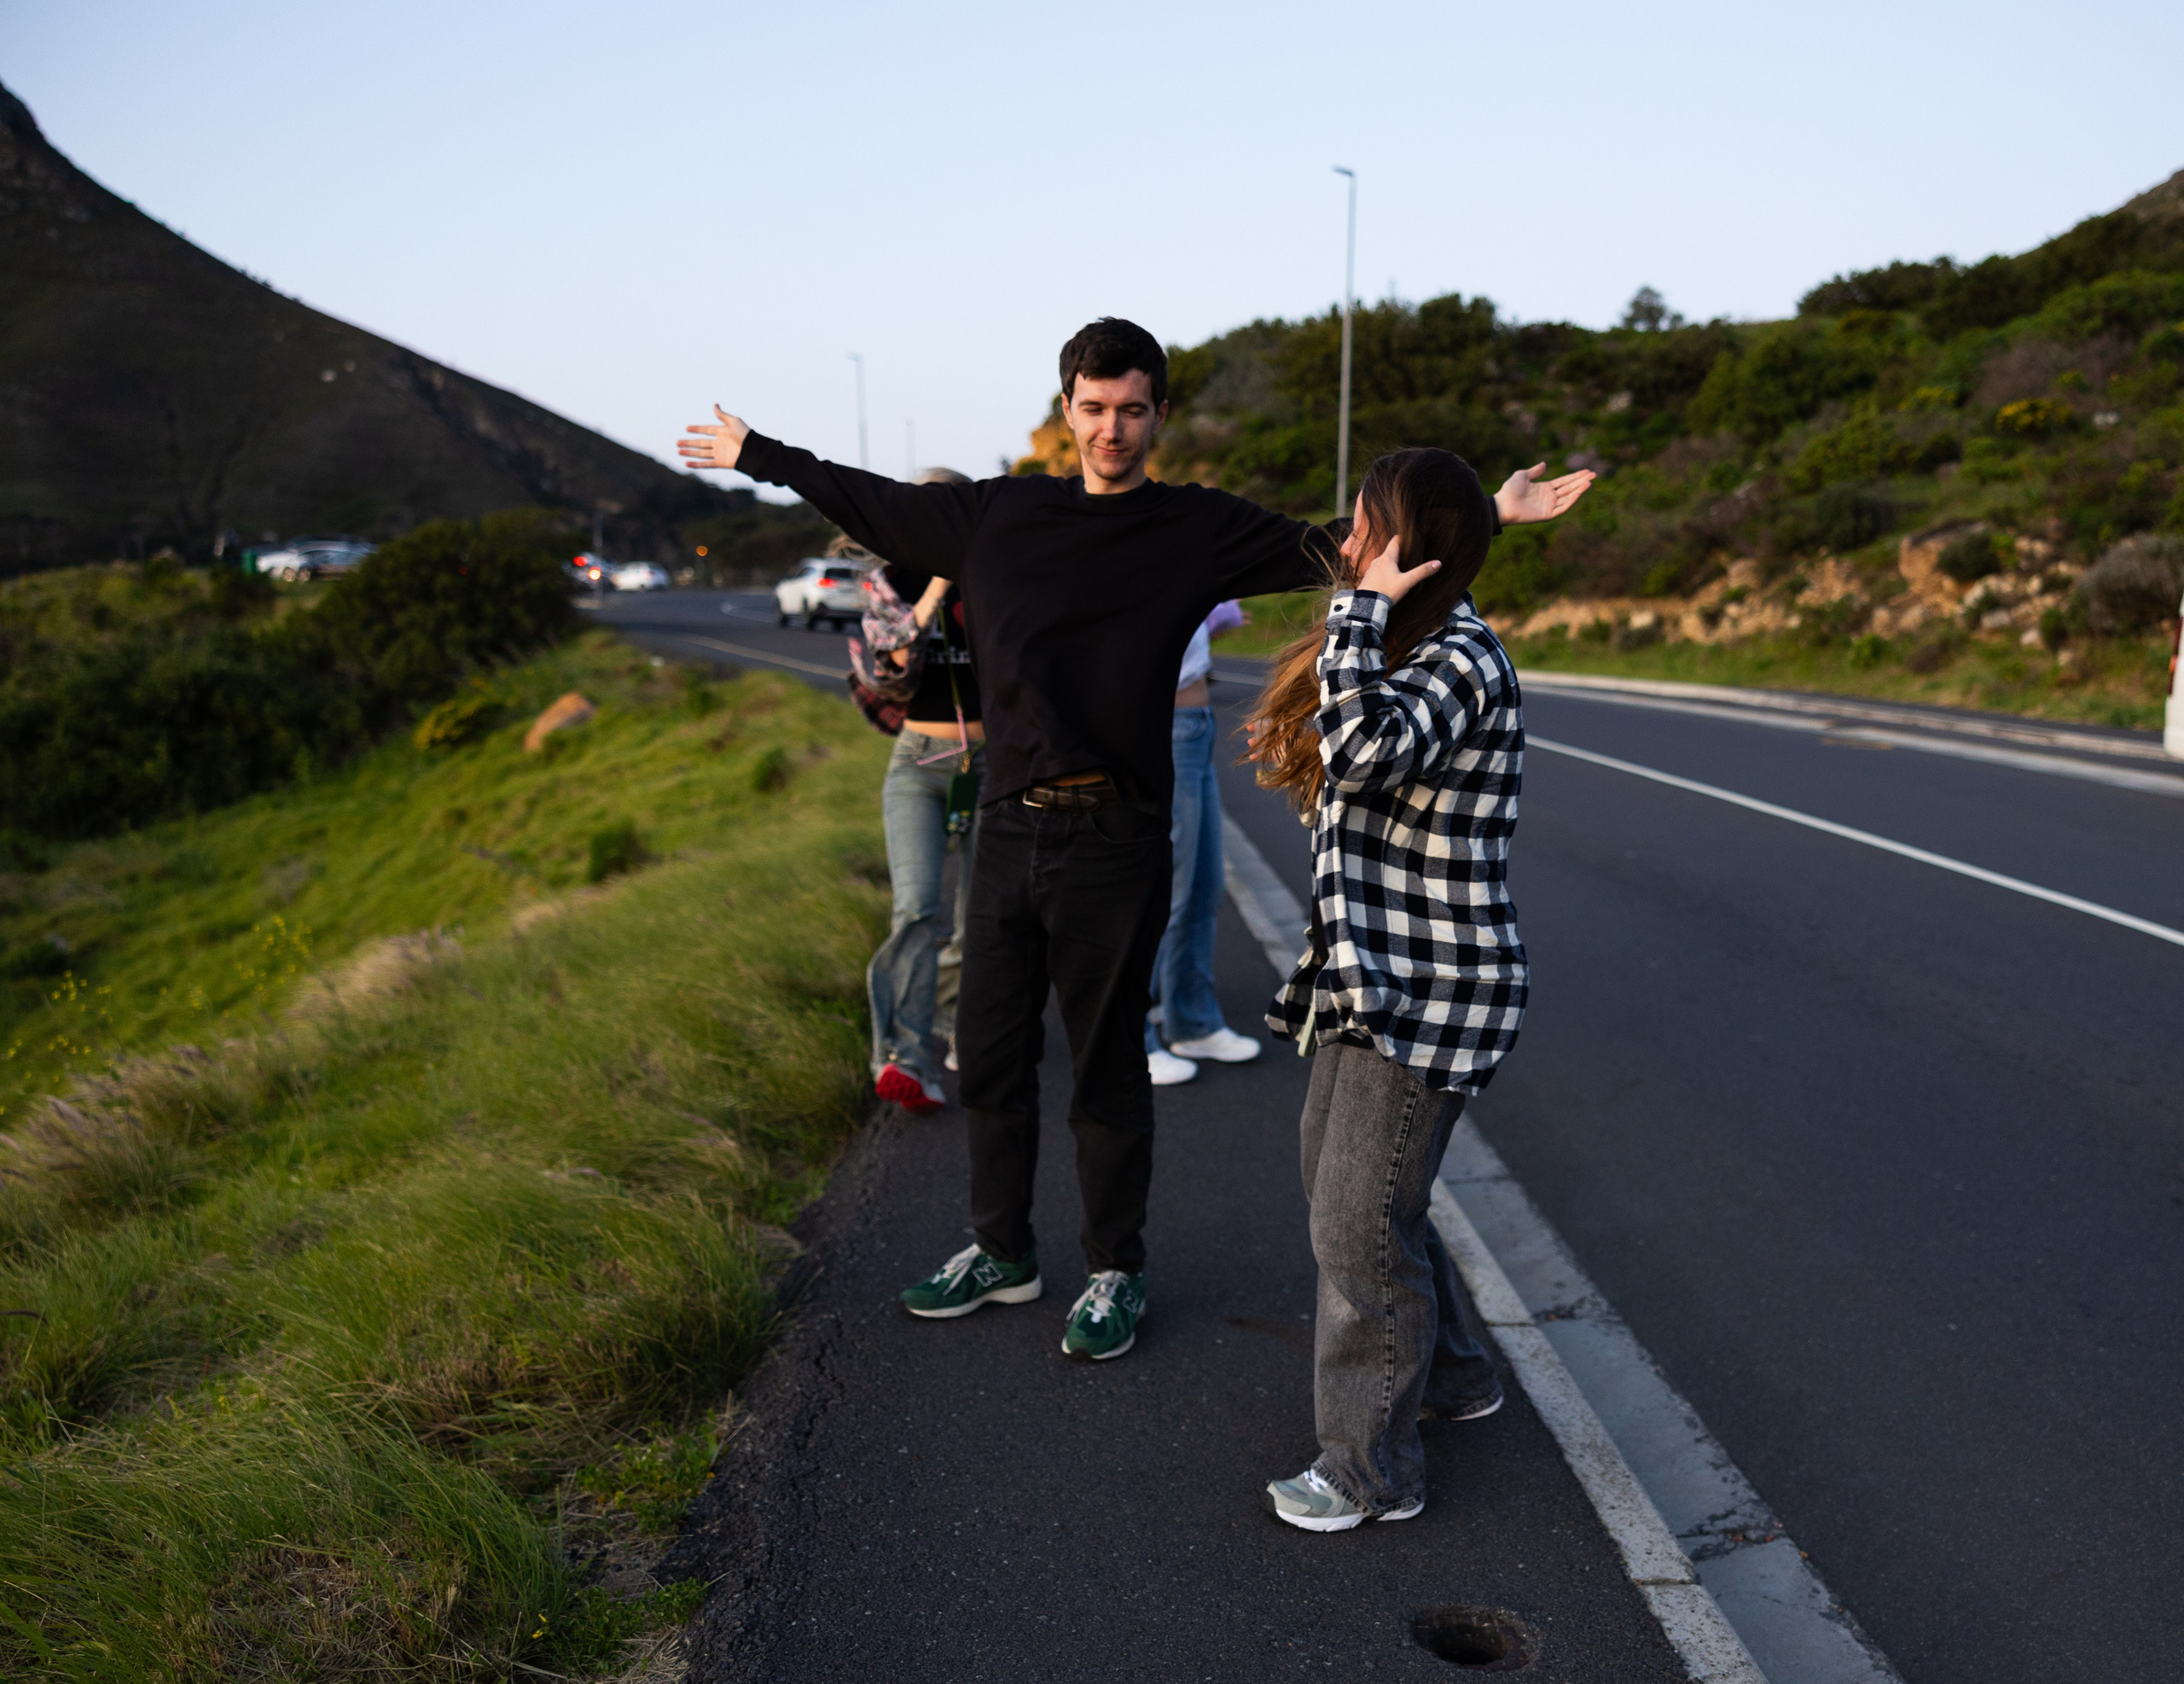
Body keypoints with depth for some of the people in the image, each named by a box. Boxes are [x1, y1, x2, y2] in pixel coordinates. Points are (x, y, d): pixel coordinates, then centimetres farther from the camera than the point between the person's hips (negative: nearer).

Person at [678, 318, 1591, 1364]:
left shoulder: (1197, 529, 0)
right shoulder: (996, 513, 8)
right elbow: (870, 503, 20)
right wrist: (754, 454, 28)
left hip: (1112, 840, -4)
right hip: (1008, 829, 4)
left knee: (1107, 1070, 7)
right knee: (990, 1053, 13)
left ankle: (1115, 1274, 25)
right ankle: (1000, 1252, 32)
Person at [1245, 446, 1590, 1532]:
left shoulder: (1461, 665, -20)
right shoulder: (1405, 650, 12)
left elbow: (1365, 747, -39)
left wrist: (1364, 606, -28)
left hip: (1429, 992, -11)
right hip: (1370, 974, 11)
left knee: (1361, 1223, -3)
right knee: (1333, 1174, 22)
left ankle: (1372, 1473, 14)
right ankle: (1449, 1374, 41)